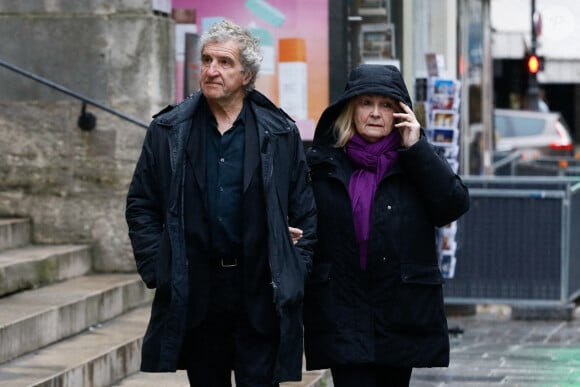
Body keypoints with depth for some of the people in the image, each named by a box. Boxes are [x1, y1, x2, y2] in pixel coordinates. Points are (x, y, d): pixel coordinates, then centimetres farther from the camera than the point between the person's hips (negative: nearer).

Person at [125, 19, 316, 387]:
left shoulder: (281, 134, 2)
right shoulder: (168, 131, 4)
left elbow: (306, 211, 6)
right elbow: (141, 207, 7)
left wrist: (295, 272, -2)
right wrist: (157, 270, -3)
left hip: (260, 292, -1)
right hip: (195, 292, 2)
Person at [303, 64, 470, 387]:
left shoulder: (418, 161, 6)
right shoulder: (322, 163, 5)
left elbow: (455, 205, -9)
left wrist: (415, 148, -11)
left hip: (401, 313, 2)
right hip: (342, 314, -2)